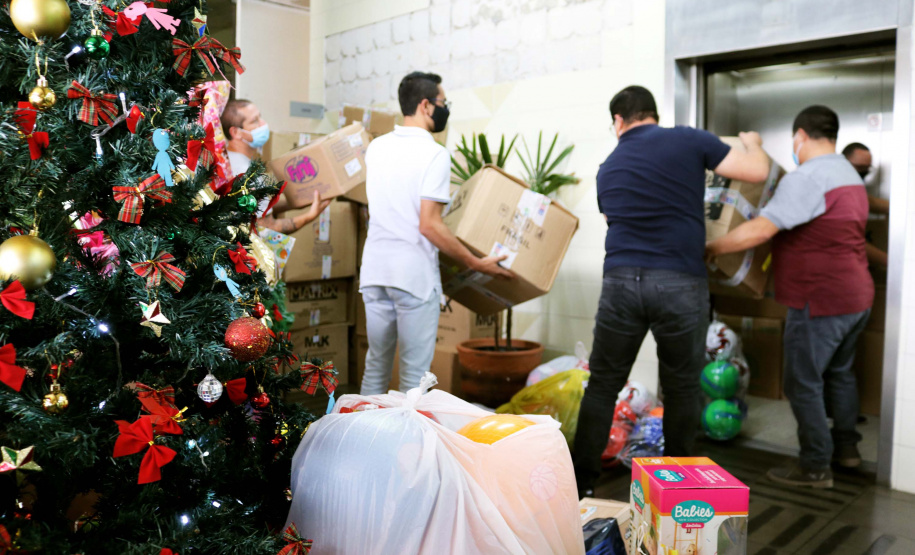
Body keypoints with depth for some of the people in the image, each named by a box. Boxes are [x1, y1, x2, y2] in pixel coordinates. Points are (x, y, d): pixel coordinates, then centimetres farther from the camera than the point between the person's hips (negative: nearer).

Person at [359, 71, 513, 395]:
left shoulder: (376, 147, 10)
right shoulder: (435, 155, -12)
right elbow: (429, 225, -18)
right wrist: (476, 263, -10)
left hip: (374, 270, 7)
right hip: (414, 275, -7)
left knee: (375, 366, 16)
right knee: (414, 374, 3)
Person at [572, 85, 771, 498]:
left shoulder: (608, 169, 15)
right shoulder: (688, 141, 3)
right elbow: (756, 171, 3)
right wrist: (752, 143, 26)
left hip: (620, 281, 2)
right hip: (680, 282, -2)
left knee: (603, 383, 12)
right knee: (682, 387, 13)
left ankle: (580, 480, 18)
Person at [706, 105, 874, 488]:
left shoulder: (807, 177, -19)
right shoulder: (850, 174, 14)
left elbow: (760, 230, -27)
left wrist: (712, 248, -17)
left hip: (821, 301, -10)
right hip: (856, 296, 10)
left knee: (803, 383, 0)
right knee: (840, 373, 23)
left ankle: (815, 468, 9)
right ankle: (846, 446, 36)